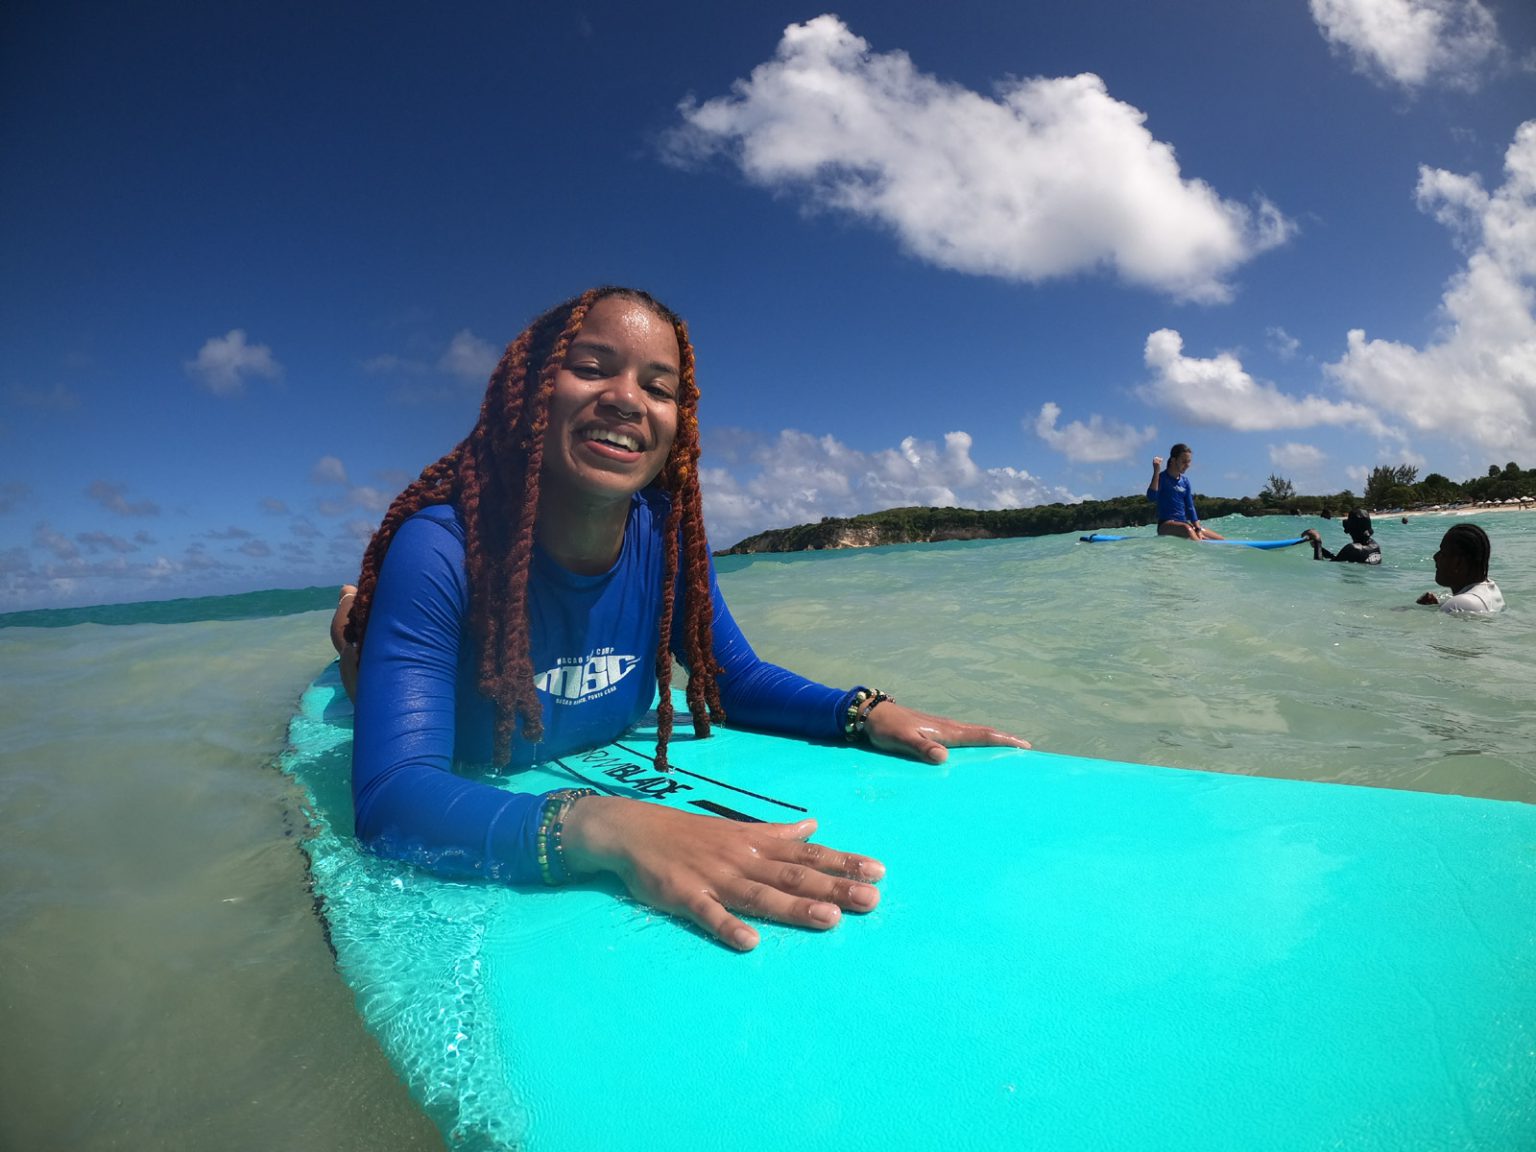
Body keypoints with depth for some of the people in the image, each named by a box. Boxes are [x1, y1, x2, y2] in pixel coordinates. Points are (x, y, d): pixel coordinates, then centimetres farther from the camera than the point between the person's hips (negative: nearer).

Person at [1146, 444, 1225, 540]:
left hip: (1184, 523, 8)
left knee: (1222, 541, -2)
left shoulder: (1185, 481, 13)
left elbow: (1190, 507, 13)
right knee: (1187, 528, -41)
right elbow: (1151, 498, -25)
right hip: (1166, 525, -8)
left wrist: (1198, 530, 1)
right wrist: (1156, 471, -29)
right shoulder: (1162, 478, -6)